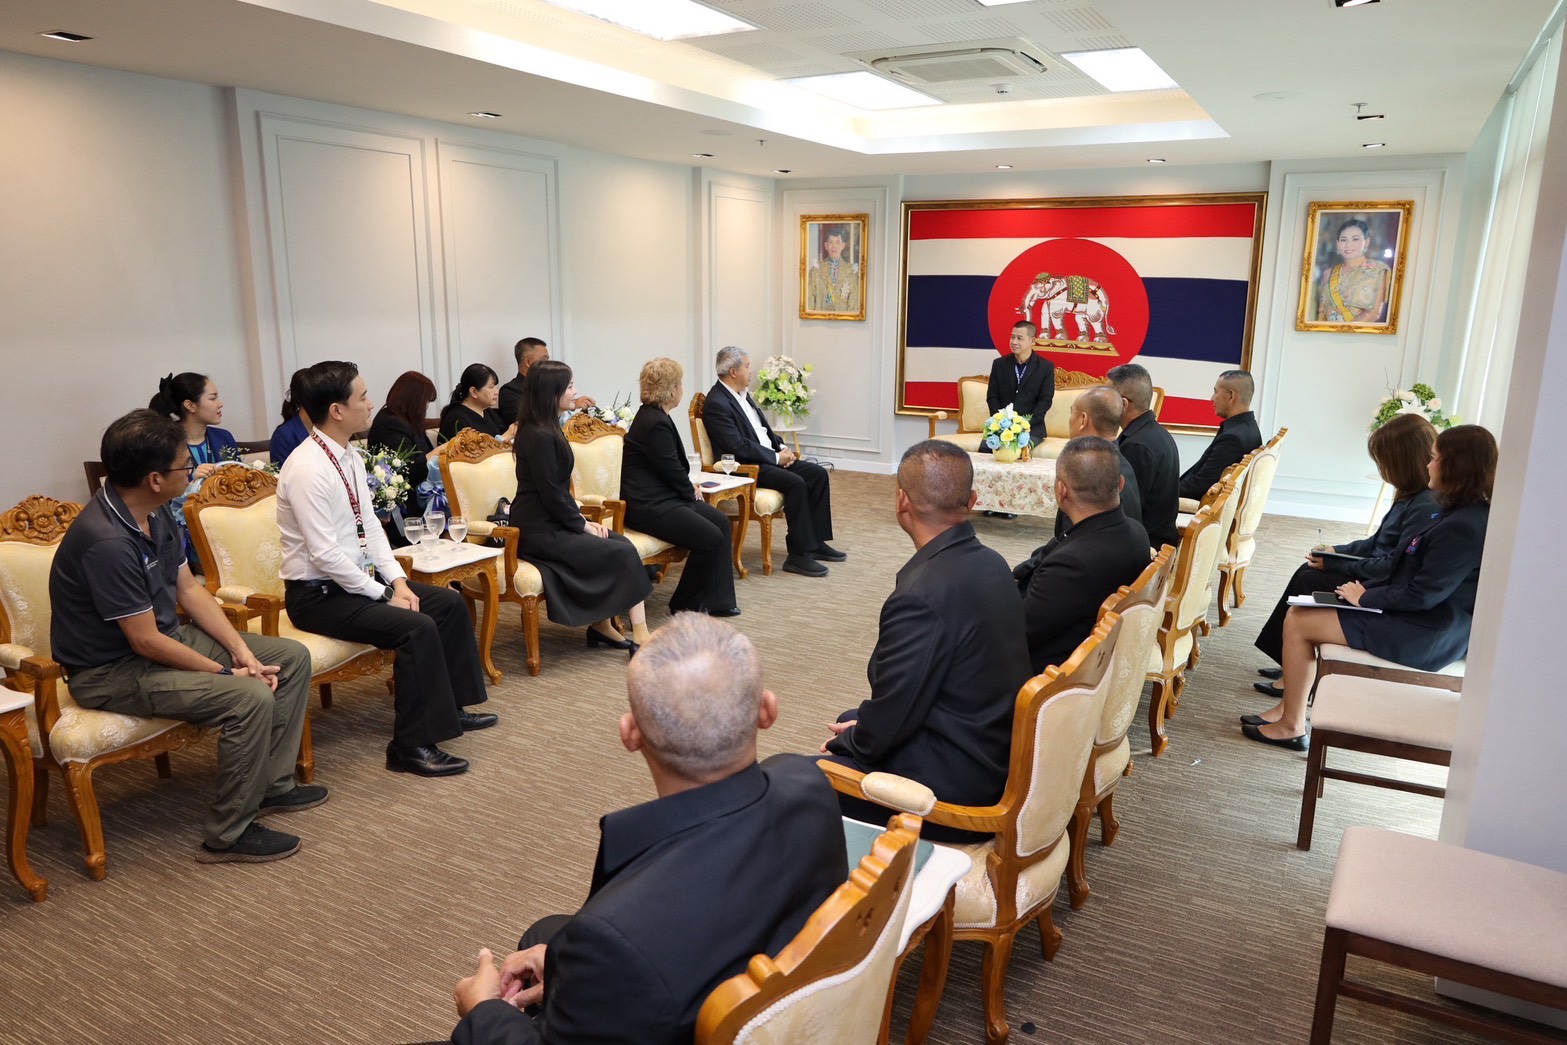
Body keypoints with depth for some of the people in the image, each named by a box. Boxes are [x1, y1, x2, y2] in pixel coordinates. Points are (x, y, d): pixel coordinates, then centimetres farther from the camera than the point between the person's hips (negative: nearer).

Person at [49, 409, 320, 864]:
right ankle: (228, 835, -11)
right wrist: (229, 673, -17)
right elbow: (146, 643, -26)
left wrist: (241, 650, -5)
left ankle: (272, 784, 15)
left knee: (293, 657, 4)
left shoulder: (156, 513, -1)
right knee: (250, 698, -28)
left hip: (167, 635, 10)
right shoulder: (106, 541, -30)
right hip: (113, 671, -10)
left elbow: (189, 588, 5)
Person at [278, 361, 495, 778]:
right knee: (416, 627, -25)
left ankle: (450, 707, 19)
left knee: (449, 603, 7)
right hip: (318, 595, -9)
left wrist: (397, 578, -2)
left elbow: (369, 524, 10)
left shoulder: (350, 457, 5)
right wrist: (383, 594, -18)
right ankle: (411, 746, -14)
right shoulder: (306, 469, -23)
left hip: (358, 579, 10)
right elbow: (325, 554, -26)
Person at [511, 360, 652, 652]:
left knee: (622, 544, -4)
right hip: (539, 531, -9)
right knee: (623, 553, -14)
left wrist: (580, 519, 5)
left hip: (553, 522, 9)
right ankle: (640, 637, -8)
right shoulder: (539, 436, -19)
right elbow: (551, 494, -19)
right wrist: (582, 524, -8)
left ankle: (601, 625, 0)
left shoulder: (547, 429, 12)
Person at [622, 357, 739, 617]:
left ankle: (716, 600, 5)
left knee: (722, 522, 3)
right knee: (710, 538, -16)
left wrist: (690, 489, 6)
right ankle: (684, 604, 3)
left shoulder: (654, 416, 13)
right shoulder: (655, 423, -20)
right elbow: (672, 469, -16)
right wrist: (691, 492, 3)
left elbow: (674, 464, 19)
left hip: (662, 496, 11)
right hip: (648, 505, -11)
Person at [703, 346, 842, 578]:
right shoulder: (717, 403, -16)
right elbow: (738, 447, -22)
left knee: (818, 473, -2)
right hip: (745, 467, -10)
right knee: (796, 483, -28)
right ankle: (798, 555, -21)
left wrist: (782, 447, 3)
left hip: (769, 458, 10)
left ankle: (815, 542, 3)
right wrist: (776, 457, -16)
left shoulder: (743, 394, 13)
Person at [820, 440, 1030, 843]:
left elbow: (889, 718, -20)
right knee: (850, 720, 23)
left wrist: (846, 742, 1)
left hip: (957, 787, -9)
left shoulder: (921, 595, -29)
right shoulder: (990, 563, -1)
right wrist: (857, 726, 10)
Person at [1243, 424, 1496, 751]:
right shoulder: (1464, 514, 7)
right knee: (1301, 610, 12)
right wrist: (1367, 590, 5)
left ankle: (1291, 726, 7)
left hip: (1423, 637, -10)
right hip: (1432, 626, 10)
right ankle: (1290, 707, 18)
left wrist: (1365, 597, -10)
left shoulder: (1464, 527, -25)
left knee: (1298, 622, -6)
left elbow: (1423, 595, -24)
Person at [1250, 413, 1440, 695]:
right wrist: (1335, 551, 6)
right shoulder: (1411, 497, 8)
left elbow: (1395, 566, -24)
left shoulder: (1426, 507, -24)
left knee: (1308, 581, -9)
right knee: (1307, 572, 5)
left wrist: (1335, 563, -16)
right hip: (1377, 574, 10)